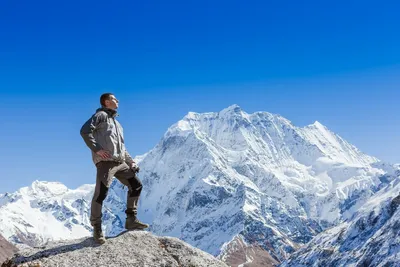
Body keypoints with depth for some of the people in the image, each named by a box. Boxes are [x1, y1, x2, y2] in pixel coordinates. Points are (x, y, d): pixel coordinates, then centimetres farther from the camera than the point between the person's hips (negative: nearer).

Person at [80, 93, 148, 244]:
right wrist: (96, 149, -17)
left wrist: (130, 161, 18)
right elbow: (85, 131, -12)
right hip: (105, 161, -9)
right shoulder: (101, 115, 3)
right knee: (100, 194, -13)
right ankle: (97, 228, -4)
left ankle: (131, 220, 14)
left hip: (120, 162, 9)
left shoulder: (117, 123, 29)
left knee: (136, 185, 9)